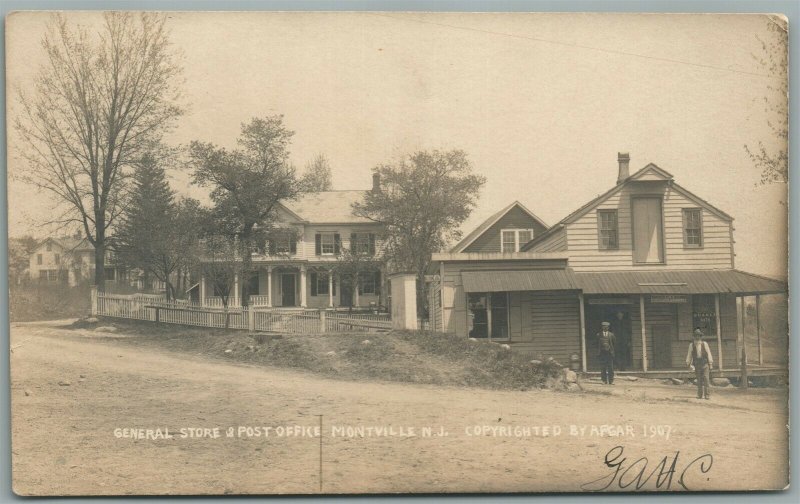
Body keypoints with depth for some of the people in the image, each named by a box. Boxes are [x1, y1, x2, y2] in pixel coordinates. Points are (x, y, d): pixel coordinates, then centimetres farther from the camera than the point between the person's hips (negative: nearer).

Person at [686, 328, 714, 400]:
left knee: (706, 379, -10)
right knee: (699, 380, 6)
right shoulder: (691, 345, 2)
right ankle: (700, 395, 14)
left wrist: (710, 364, -3)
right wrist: (689, 364, 3)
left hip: (705, 364, -1)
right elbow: (689, 355, 6)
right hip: (697, 365, 2)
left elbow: (709, 354, 0)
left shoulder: (704, 344, -1)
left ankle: (707, 395, -9)